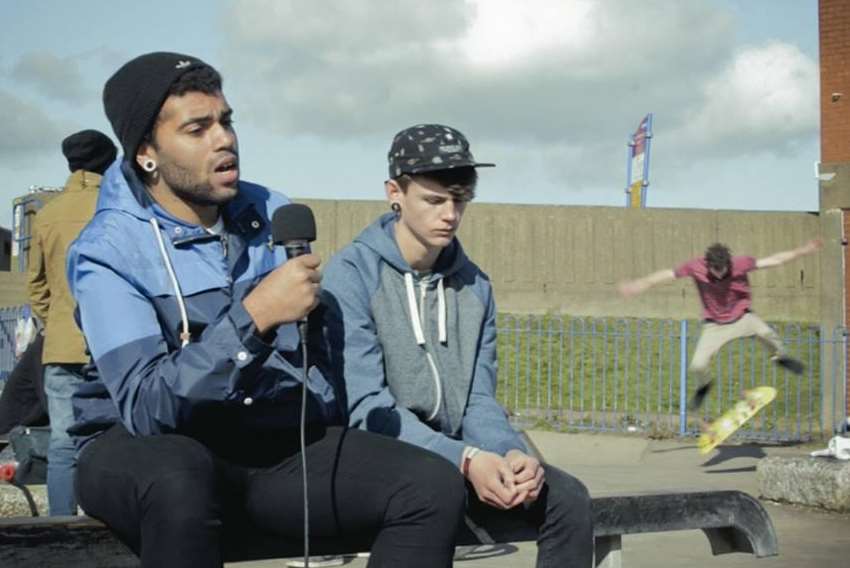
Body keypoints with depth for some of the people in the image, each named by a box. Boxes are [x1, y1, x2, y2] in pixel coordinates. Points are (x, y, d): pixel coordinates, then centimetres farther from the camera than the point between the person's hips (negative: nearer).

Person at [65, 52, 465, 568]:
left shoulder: (273, 214, 5)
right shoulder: (108, 251, -12)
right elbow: (146, 407, -25)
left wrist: (337, 452, 12)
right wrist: (255, 316, -31)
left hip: (277, 439, 5)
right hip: (151, 447, -4)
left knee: (434, 488, -18)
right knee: (180, 476, -42)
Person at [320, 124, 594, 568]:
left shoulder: (474, 286, 10)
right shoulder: (351, 274, -9)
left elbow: (478, 401, 7)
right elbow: (365, 406, -17)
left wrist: (511, 451, -16)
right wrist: (465, 459, -28)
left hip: (453, 456, 6)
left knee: (567, 496, -13)